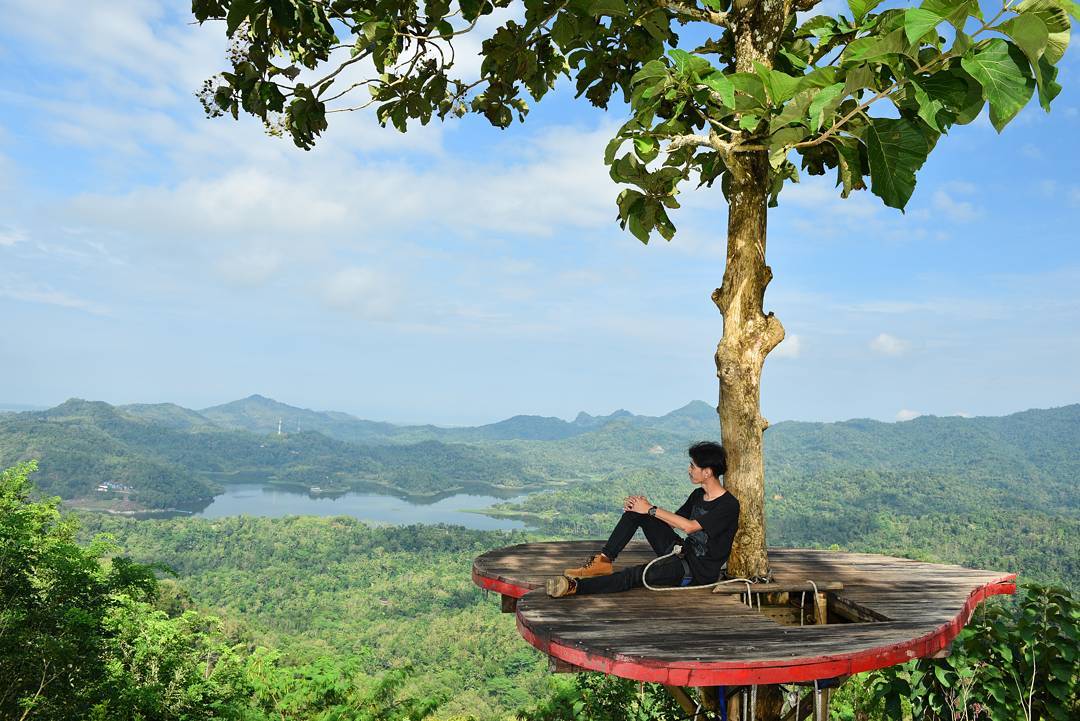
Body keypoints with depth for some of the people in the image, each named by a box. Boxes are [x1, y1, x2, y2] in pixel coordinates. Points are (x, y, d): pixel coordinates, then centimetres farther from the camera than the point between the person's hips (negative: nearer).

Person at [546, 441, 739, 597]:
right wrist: (642, 508, -2)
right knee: (636, 511, -6)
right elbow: (672, 522, 14)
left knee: (637, 574, -31)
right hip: (683, 553, 8)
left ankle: (576, 586, -39)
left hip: (700, 571, -8)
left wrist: (651, 509, -18)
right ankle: (603, 560, -11)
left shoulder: (729, 505, -16)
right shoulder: (698, 495, 12)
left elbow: (689, 526, -24)